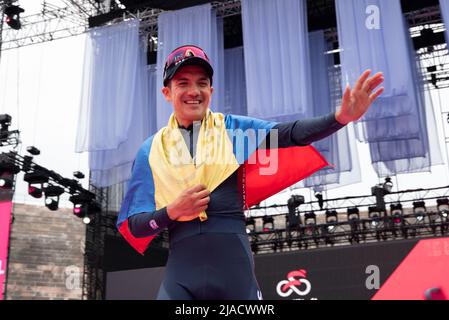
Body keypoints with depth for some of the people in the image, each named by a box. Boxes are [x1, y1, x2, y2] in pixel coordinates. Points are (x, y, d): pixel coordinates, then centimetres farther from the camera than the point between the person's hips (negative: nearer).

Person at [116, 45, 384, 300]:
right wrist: (172, 211, -11)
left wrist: (341, 117, -26)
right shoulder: (151, 150, 9)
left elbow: (289, 134, -9)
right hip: (181, 273, 0)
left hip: (234, 265, 0)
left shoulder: (233, 130, 8)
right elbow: (134, 226, 8)